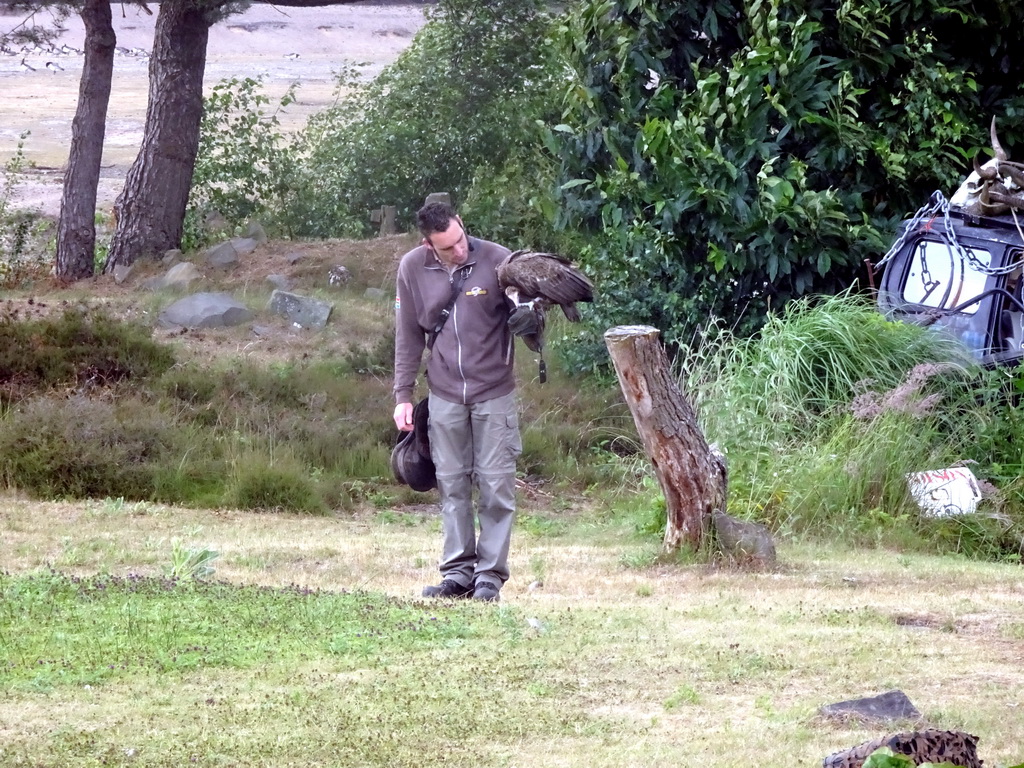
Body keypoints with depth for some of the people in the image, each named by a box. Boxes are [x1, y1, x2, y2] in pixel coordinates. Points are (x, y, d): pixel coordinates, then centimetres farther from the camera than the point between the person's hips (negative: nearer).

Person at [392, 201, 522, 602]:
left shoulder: (496, 260, -11)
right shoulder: (412, 268, -4)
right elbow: (409, 337, 6)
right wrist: (403, 395, 4)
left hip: (493, 392, -2)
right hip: (444, 395, 2)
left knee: (496, 486, -1)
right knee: (452, 485, 5)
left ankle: (490, 575, 4)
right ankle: (458, 571, 11)